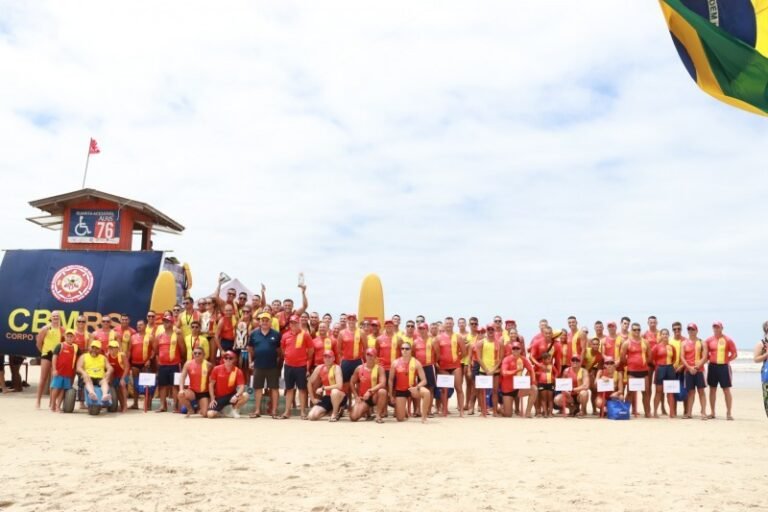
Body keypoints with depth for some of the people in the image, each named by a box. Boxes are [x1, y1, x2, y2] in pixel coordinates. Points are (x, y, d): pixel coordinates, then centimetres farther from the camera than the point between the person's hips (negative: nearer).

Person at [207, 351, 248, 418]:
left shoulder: (238, 371, -9)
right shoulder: (216, 369, -7)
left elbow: (241, 387, -17)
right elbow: (211, 384, -2)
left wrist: (236, 396, -36)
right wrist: (212, 399, -9)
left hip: (231, 396, 0)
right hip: (219, 397, 0)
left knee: (245, 396, -28)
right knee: (210, 414, -23)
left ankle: (235, 409, 1)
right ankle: (219, 410, 15)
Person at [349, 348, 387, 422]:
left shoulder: (379, 368, -9)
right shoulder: (359, 368, 0)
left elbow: (383, 384, -22)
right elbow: (352, 383, 9)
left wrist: (370, 391, -30)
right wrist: (356, 396, -1)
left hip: (375, 396, -2)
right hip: (363, 398, 2)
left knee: (382, 391, -37)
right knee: (353, 417, -18)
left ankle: (378, 416, -21)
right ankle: (366, 411, 18)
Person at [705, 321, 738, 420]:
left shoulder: (728, 340, -3)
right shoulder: (709, 340, 4)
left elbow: (735, 354, -1)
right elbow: (705, 353, 11)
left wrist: (727, 359, -6)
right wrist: (711, 358, -2)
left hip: (724, 367, -3)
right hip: (712, 366, 3)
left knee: (726, 390, -2)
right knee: (712, 390, 8)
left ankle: (728, 413, 5)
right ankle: (712, 412, 16)